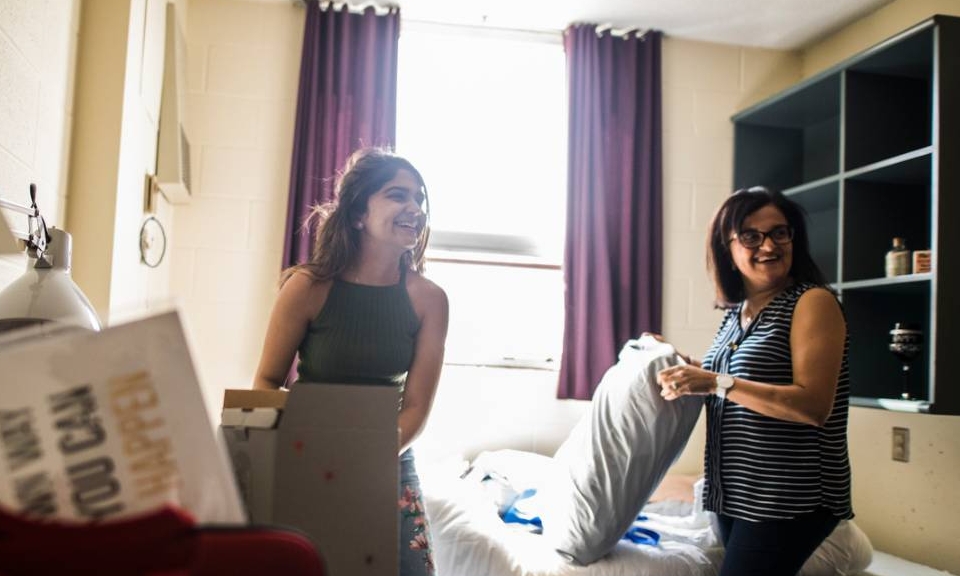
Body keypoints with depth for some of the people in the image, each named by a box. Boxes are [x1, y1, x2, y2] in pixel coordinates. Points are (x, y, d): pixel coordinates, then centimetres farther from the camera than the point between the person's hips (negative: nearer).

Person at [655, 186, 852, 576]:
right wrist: (683, 365, 11)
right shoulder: (736, 312, 11)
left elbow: (814, 406, -22)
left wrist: (716, 382, -25)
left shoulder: (813, 302, -11)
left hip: (790, 499, -7)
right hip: (733, 492, 7)